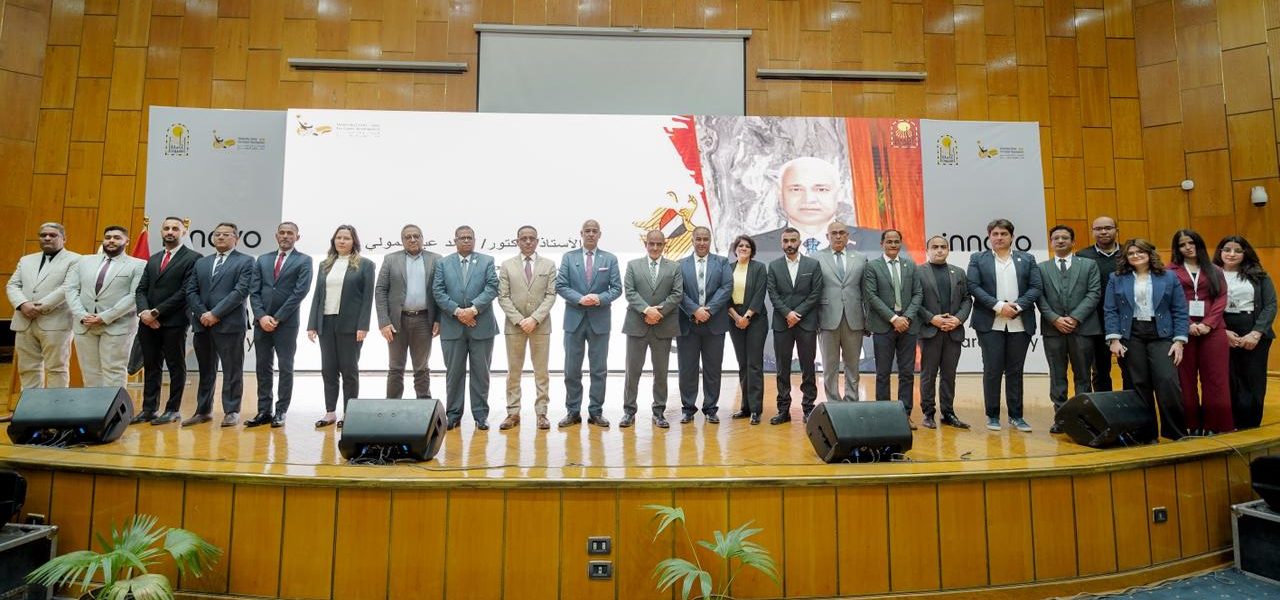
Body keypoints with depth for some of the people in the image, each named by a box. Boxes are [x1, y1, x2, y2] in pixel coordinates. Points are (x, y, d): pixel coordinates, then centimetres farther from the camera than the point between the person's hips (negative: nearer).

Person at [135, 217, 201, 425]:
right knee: (151, 366, 11)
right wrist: (144, 311, -6)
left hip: (174, 322, -6)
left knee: (176, 366, 2)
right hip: (149, 322, 6)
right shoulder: (153, 259, 18)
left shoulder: (193, 258, -5)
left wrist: (157, 312, -13)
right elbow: (141, 289, 13)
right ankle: (149, 408, 18)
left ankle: (173, 410, 10)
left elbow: (185, 291, -13)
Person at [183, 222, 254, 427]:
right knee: (206, 370, 12)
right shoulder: (201, 262, 18)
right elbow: (191, 291, 11)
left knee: (232, 370, 0)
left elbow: (241, 291, -10)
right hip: (202, 324, 5)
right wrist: (202, 314, -6)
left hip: (230, 324, -5)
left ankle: (231, 412, 7)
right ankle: (203, 410, 21)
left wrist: (215, 314, -14)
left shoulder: (245, 262, 1)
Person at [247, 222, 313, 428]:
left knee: (286, 368, 1)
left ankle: (281, 412, 8)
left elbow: (300, 291, -9)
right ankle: (263, 411, 13)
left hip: (287, 323, -4)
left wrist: (277, 318, -11)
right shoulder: (263, 260, 14)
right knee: (263, 367, 7)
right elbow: (254, 291, 8)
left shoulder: (304, 261, 1)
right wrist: (262, 316, -7)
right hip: (262, 321, 4)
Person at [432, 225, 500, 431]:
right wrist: (457, 311, -12)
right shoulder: (443, 263, 10)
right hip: (452, 327, 1)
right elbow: (438, 291, 1)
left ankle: (481, 415, 13)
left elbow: (492, 288, -4)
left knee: (481, 372, 5)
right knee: (454, 372, 7)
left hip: (481, 326, -1)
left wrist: (473, 309, -15)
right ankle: (453, 414, 17)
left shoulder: (487, 261, 7)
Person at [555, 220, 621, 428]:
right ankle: (573, 412, 16)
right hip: (574, 319, 0)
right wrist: (580, 299, -15)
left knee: (599, 370, 5)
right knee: (572, 370, 5)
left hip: (600, 321, 0)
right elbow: (560, 286, -1)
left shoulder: (610, 259, 6)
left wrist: (600, 298, -17)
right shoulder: (569, 257, 6)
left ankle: (596, 412, 16)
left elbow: (616, 288, 1)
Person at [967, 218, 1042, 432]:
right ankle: (992, 415, 10)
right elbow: (973, 286, -4)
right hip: (990, 324, -2)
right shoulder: (978, 259, 6)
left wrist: (1018, 306, -11)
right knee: (992, 370, 0)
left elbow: (1035, 288, 4)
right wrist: (998, 306, -13)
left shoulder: (1027, 259, 12)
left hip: (1020, 324, 2)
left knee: (1015, 371, 7)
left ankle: (1016, 415, 16)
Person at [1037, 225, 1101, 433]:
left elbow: (1094, 294, -1)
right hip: (1053, 328, 1)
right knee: (1057, 376, 4)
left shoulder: (1089, 265, 9)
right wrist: (1055, 319, -10)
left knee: (1083, 375, 5)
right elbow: (1040, 298, 3)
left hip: (1083, 328, 0)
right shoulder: (1041, 268, 11)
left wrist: (1075, 318, -12)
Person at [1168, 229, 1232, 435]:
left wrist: (1208, 323, -11)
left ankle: (1214, 425, 8)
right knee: (1185, 379, 1)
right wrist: (1187, 324, -13)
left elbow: (1221, 298, 4)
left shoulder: (1215, 271, 14)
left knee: (1215, 379, 1)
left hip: (1212, 329, 2)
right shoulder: (1171, 271, 6)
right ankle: (1190, 425, 7)